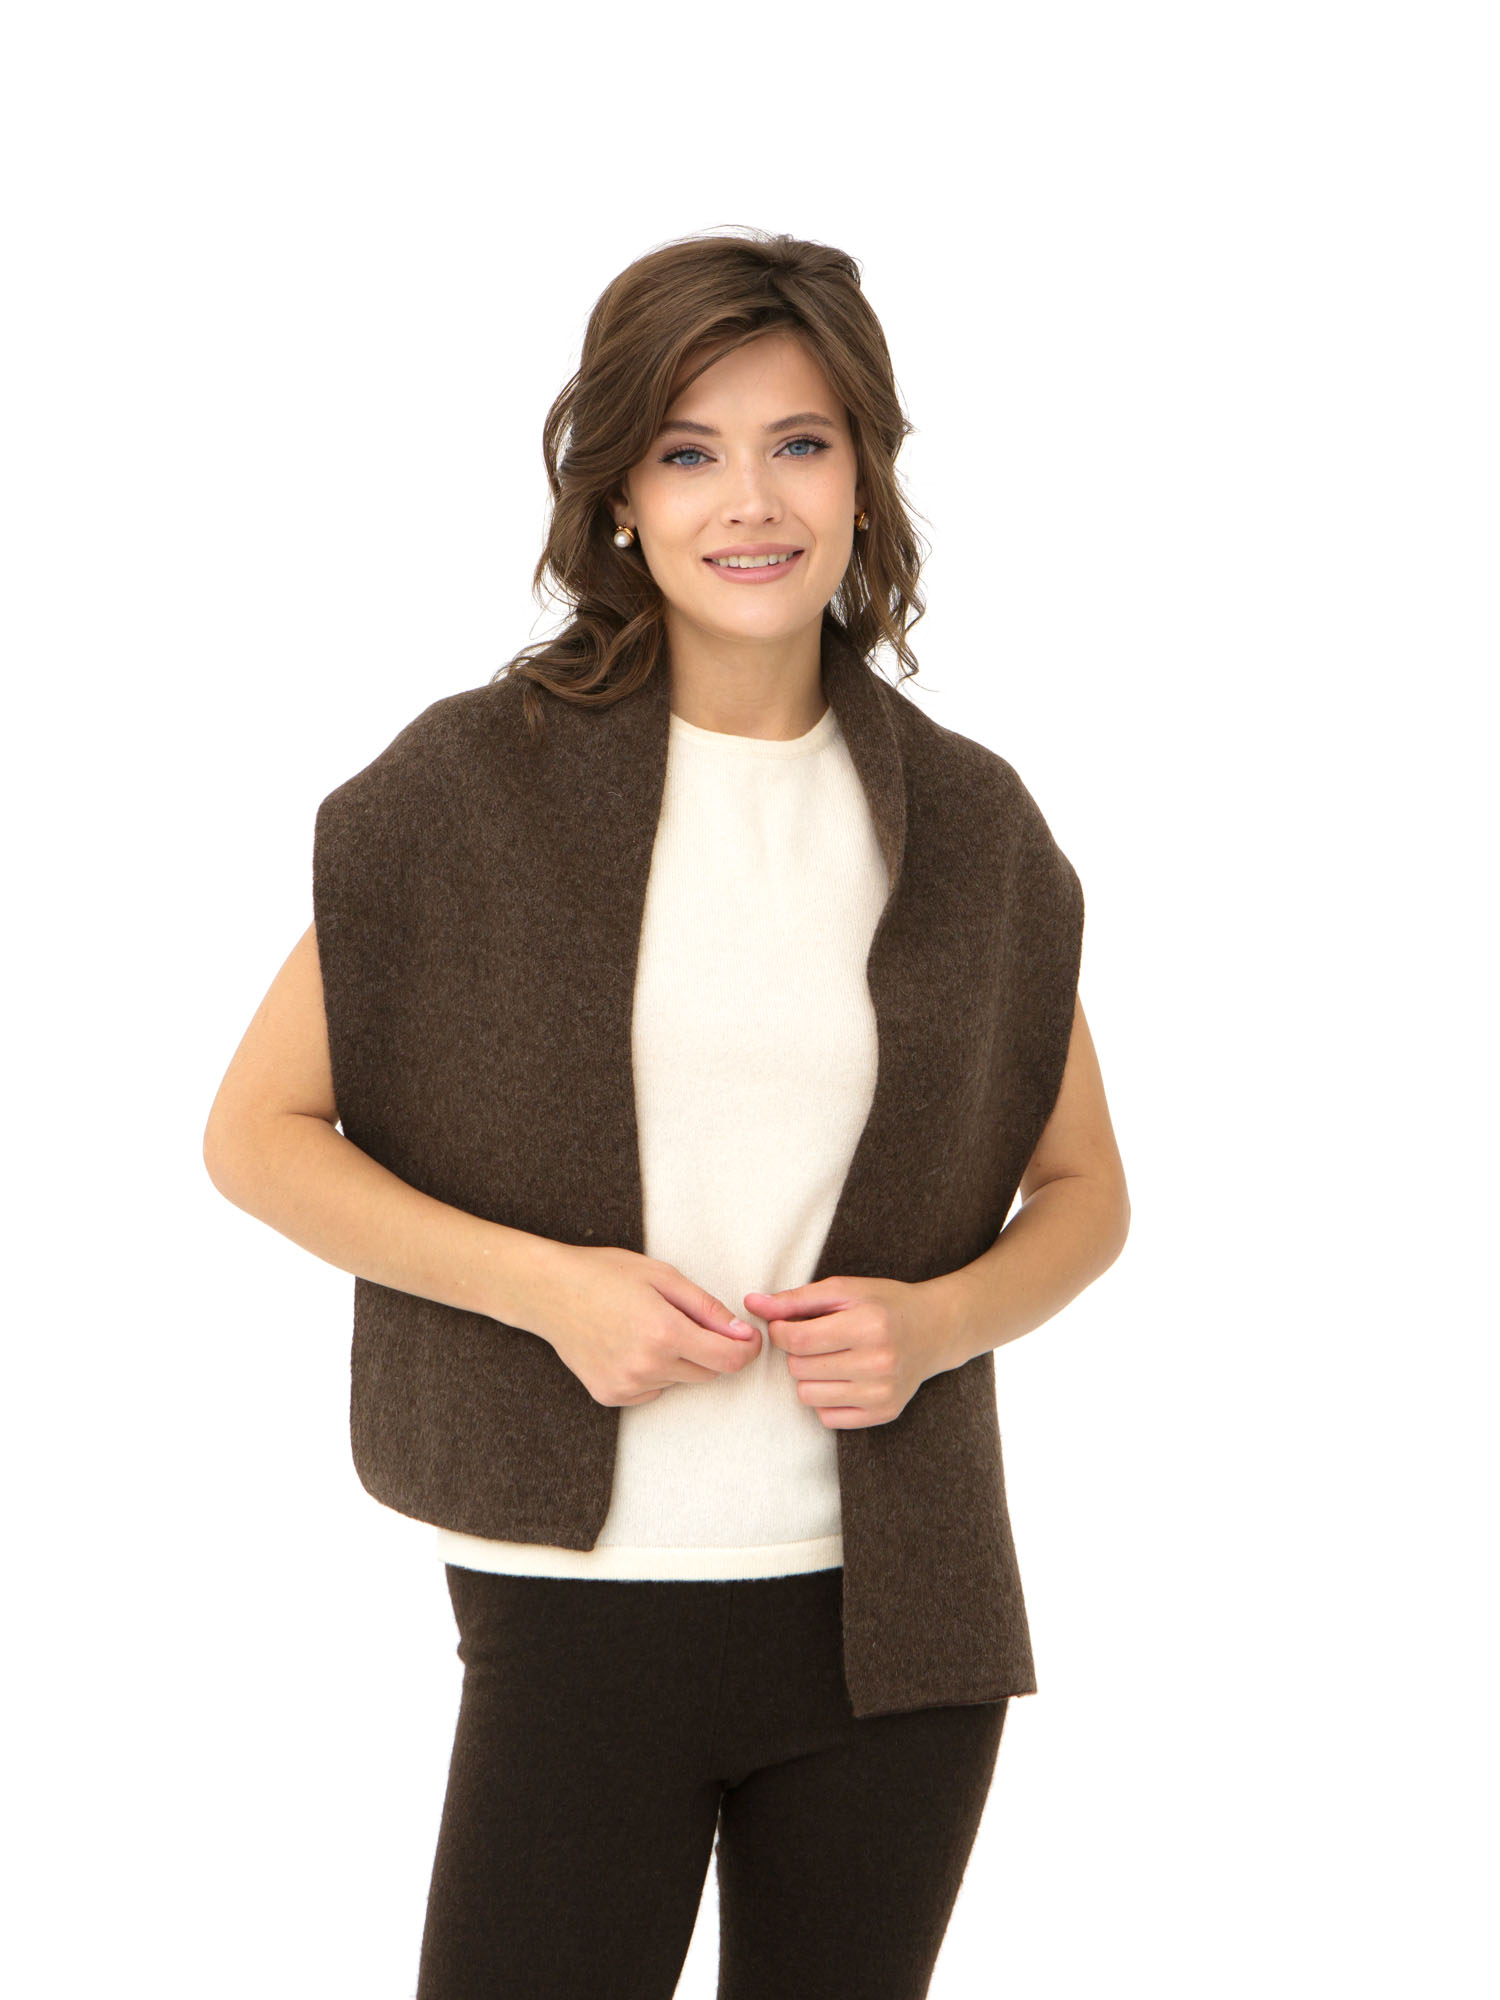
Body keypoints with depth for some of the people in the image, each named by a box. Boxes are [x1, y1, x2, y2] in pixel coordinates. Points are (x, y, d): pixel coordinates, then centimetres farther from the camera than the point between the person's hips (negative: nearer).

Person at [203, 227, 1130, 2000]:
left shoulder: (962, 821, 3)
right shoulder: (479, 780, -3)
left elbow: (1085, 1192, 13)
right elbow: (257, 1134, 0)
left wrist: (941, 1321, -8)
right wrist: (542, 1283, -14)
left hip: (894, 1612, 3)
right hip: (583, 1600, -2)